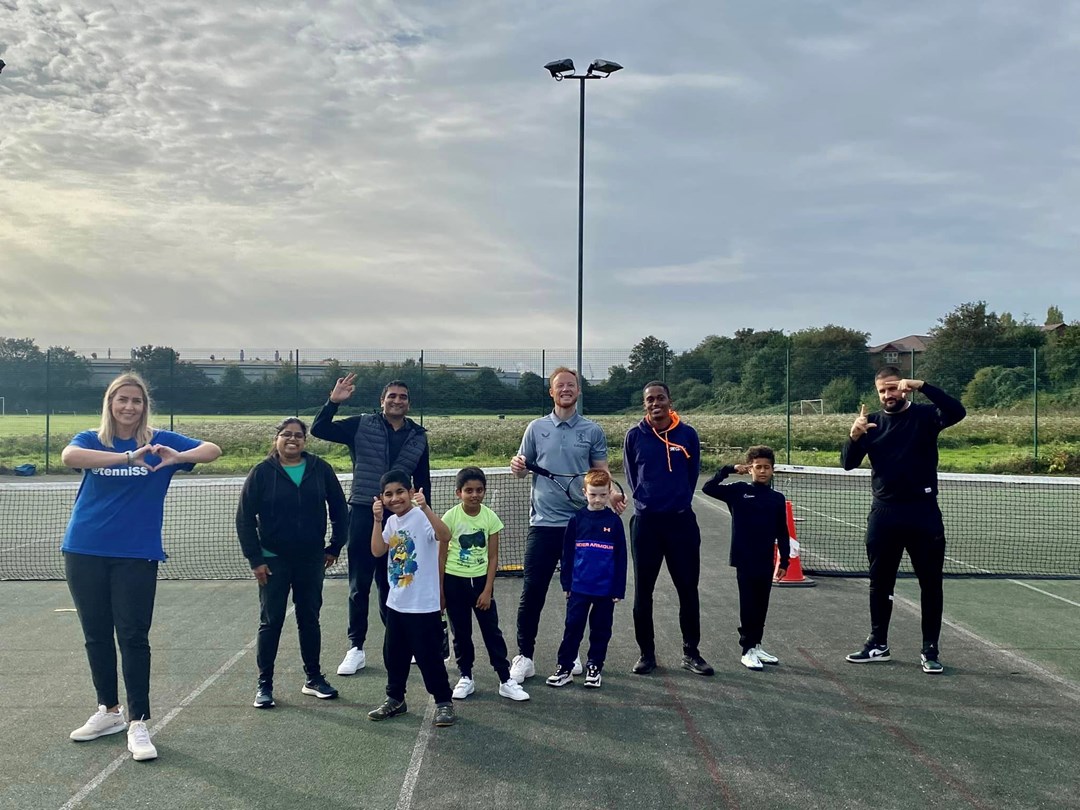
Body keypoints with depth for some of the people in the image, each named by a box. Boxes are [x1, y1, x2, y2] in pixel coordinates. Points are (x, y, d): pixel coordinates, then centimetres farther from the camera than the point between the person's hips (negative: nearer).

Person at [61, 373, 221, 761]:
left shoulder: (160, 441, 1)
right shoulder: (90, 440, 2)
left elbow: (213, 450, -7)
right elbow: (69, 456, -22)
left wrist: (177, 457, -28)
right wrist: (130, 457, -35)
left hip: (137, 554, -2)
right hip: (85, 551, 2)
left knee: (134, 638, -3)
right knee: (96, 636, 13)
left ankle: (138, 723, 5)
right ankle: (109, 711, 29)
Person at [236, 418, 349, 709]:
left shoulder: (320, 470, -1)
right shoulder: (262, 473, -6)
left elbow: (339, 509, 7)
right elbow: (244, 518, -5)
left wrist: (335, 546, 5)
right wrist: (255, 559, -8)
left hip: (311, 559, 2)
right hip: (274, 561, -2)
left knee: (310, 618, 12)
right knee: (271, 622, 4)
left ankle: (313, 678, 25)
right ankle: (264, 684, 15)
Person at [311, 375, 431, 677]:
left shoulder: (418, 437, 7)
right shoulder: (361, 425, 0)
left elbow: (423, 481, 12)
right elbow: (319, 429, -7)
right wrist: (333, 401, -20)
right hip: (363, 513, -2)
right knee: (359, 584, 3)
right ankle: (356, 648, 12)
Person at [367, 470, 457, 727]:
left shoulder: (422, 517, -16)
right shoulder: (391, 522, 7)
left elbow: (445, 536, -33)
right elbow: (377, 551, -1)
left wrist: (425, 507, -41)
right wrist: (377, 520, -11)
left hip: (424, 605, -7)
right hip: (396, 603, 7)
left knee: (428, 656, 1)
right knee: (393, 654, 17)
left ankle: (444, 702, 16)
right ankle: (395, 699, 33)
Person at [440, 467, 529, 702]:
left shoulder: (490, 517, -7)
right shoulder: (450, 517, -11)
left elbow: (493, 557, -3)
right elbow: (442, 556, -6)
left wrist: (487, 590, -7)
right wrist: (439, 590, -6)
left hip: (481, 580, 1)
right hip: (454, 581, -1)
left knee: (492, 631, 4)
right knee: (461, 632, 10)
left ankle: (505, 680, 10)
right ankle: (466, 678, 23)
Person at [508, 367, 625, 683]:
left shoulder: (593, 431, 3)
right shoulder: (537, 428, 5)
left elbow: (601, 473, 4)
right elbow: (522, 469, 11)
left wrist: (612, 496, -16)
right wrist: (517, 467, -13)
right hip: (543, 523, 0)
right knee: (532, 592, -1)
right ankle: (524, 657, 9)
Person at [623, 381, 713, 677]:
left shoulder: (687, 434, 1)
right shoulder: (634, 436, 0)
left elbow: (693, 474, 9)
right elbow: (631, 476, 10)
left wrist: (679, 501, 9)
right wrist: (647, 500, 9)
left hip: (681, 522, 0)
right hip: (645, 522, 0)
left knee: (688, 589, 5)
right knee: (643, 591, 5)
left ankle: (691, 652, 17)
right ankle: (647, 653, 16)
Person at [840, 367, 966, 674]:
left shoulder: (924, 416, -1)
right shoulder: (872, 422, 6)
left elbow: (957, 412, -22)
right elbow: (848, 463, -2)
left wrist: (923, 386, -31)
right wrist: (854, 436, -22)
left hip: (923, 513, -3)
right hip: (883, 514, 3)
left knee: (931, 583, 4)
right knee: (880, 583, 11)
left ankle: (931, 649, 14)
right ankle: (878, 644, 24)